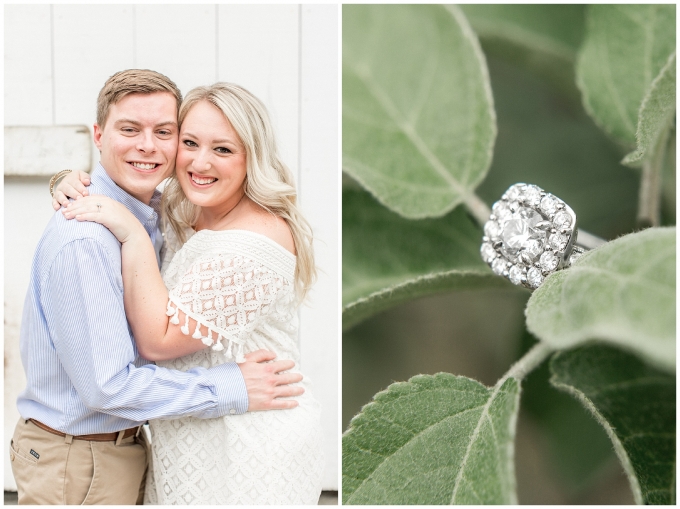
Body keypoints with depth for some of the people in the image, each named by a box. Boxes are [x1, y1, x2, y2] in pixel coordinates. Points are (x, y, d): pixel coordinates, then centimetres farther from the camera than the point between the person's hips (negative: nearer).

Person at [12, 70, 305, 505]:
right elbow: (107, 384, -26)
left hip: (124, 445, 8)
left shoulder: (152, 215, 2)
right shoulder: (83, 242, -26)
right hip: (77, 464, -8)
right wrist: (231, 389, -21)